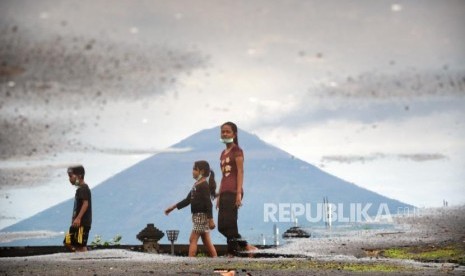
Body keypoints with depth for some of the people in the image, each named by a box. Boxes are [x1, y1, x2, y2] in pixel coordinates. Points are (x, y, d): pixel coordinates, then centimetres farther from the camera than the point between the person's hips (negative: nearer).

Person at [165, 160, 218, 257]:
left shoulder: (204, 185, -13)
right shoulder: (196, 185, 15)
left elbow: (208, 203, -18)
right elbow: (188, 199, 21)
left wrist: (211, 219, -22)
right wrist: (173, 207, 22)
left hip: (202, 216, -9)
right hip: (197, 216, 9)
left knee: (193, 239, -9)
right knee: (207, 241, 9)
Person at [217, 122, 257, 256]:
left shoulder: (237, 150, -1)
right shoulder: (223, 153, 21)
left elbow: (240, 172, -9)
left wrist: (239, 193, -18)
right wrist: (219, 195, 15)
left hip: (233, 192, -8)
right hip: (224, 192, 8)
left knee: (229, 224, -11)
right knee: (222, 226, 5)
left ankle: (232, 253, -6)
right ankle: (245, 246, 12)